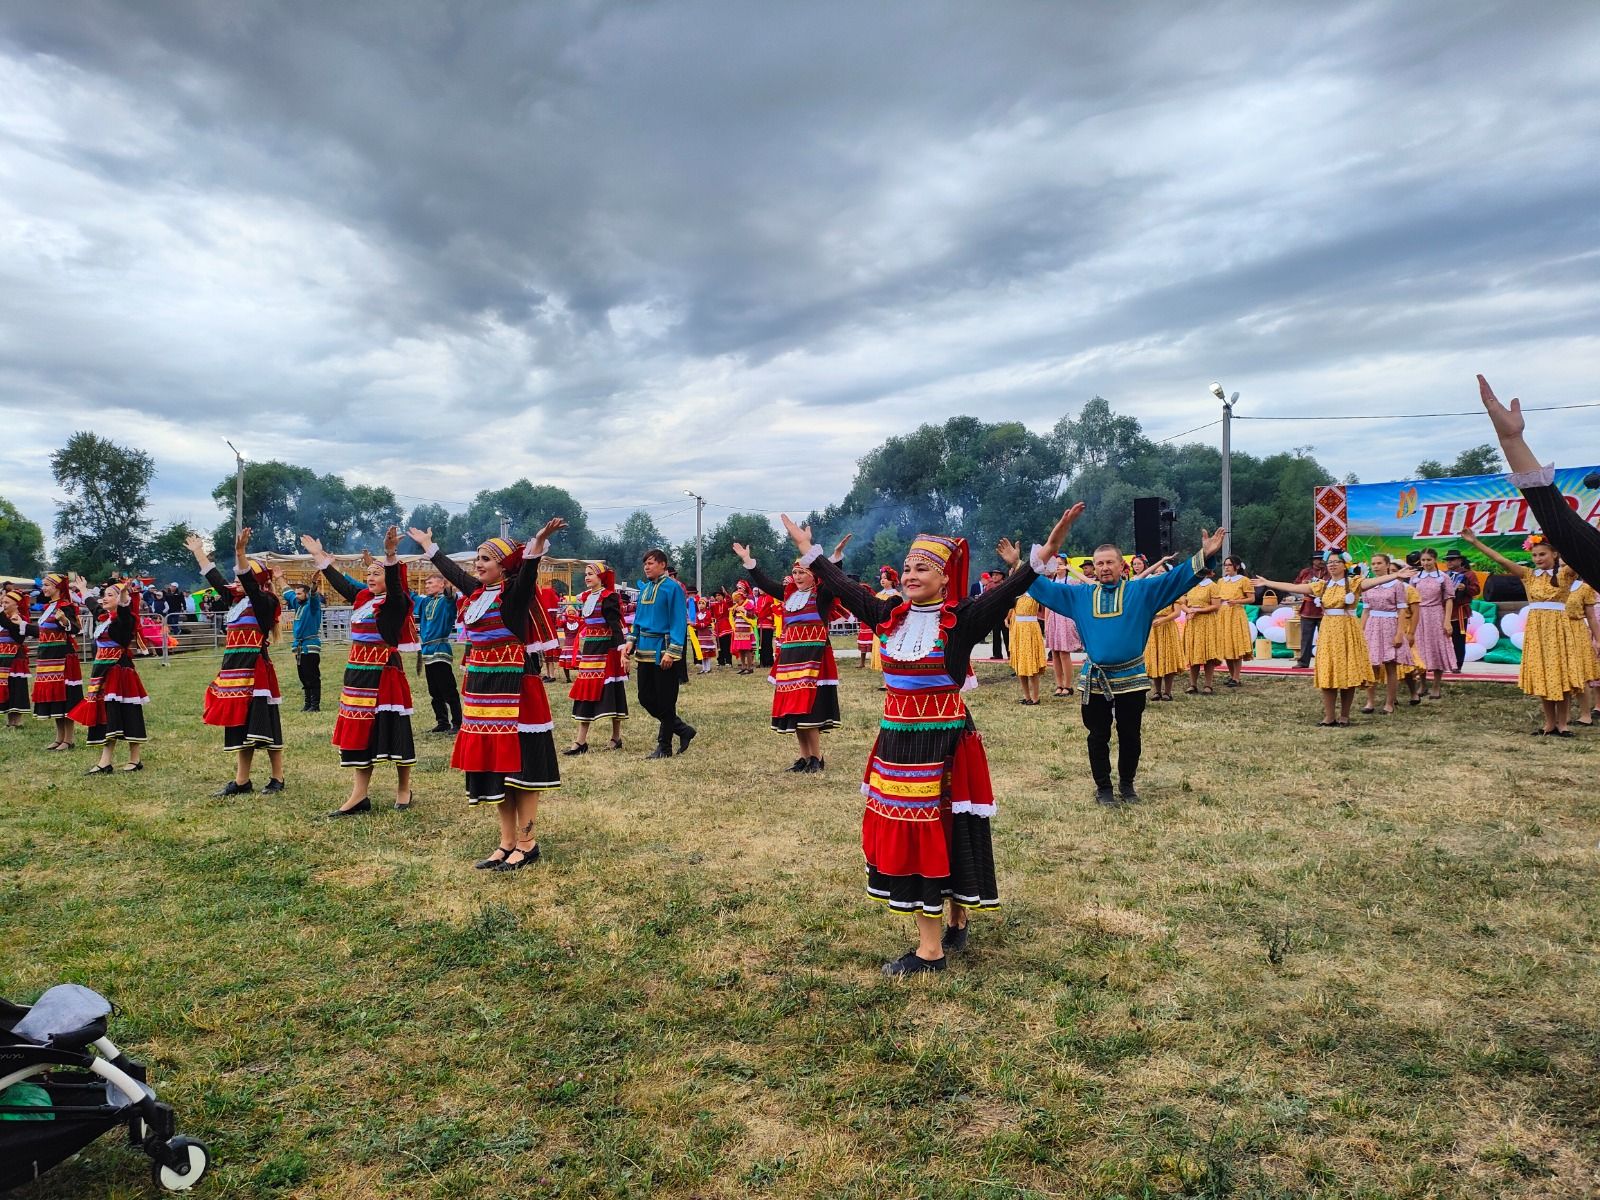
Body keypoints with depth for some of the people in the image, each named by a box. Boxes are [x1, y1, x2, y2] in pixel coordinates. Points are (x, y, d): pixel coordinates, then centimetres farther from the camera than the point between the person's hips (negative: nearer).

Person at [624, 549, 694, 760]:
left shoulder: (672, 587, -11)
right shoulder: (644, 587, 11)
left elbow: (679, 622, -14)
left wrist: (671, 652, -20)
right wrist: (631, 640, 4)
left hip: (663, 651, -8)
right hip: (645, 650, 8)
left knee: (665, 701, 1)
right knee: (646, 698, 10)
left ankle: (664, 747, 14)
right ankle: (682, 729, 24)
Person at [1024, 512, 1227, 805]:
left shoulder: (1141, 591, 2)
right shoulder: (1079, 595, 6)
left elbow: (1176, 578, -6)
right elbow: (1042, 588, 11)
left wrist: (1203, 555, -18)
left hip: (1131, 678, -1)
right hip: (1094, 679, 1)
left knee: (1130, 735, 10)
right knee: (1098, 736, 8)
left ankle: (1127, 784, 27)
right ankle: (1103, 787, 21)